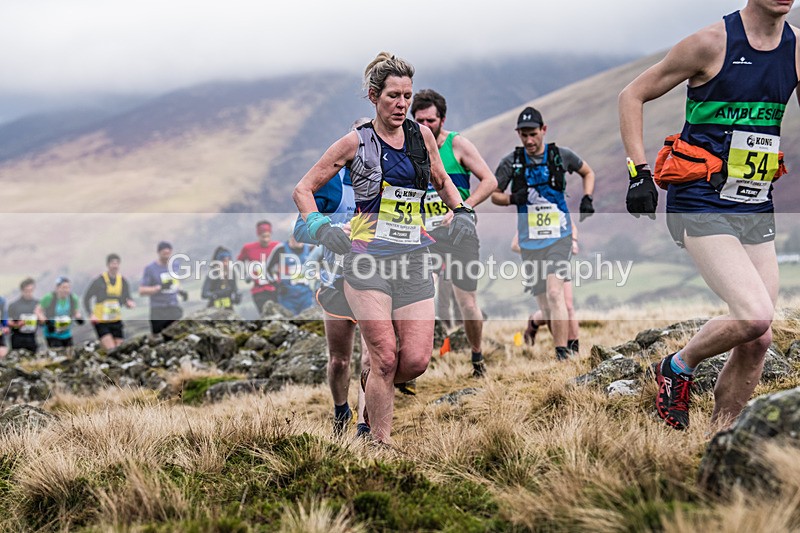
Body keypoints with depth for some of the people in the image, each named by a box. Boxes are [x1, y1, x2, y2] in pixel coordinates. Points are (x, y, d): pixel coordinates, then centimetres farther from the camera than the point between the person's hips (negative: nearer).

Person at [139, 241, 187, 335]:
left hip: (175, 312, 4)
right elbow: (141, 291, -8)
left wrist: (181, 292, 5)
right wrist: (160, 287, -19)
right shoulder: (150, 268, -4)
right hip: (158, 313, -4)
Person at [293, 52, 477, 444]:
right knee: (386, 356, -11)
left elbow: (442, 181, 28)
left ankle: (373, 383, 27)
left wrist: (462, 213, 11)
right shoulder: (356, 142, -1)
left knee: (417, 360, -6)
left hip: (413, 258, 4)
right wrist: (320, 227, -10)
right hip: (368, 257, -4)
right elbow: (303, 189, 5)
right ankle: (381, 443, 3)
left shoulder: (421, 136, 10)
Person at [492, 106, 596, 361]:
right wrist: (513, 198, -12)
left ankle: (562, 355, -20)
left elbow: (588, 172, 19)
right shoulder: (511, 162, 1)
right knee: (545, 306, 3)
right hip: (530, 241, 2)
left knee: (555, 293, -20)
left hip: (559, 237, -2)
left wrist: (587, 199, 3)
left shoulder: (562, 155, 1)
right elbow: (494, 194, 8)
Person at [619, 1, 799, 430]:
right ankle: (678, 367, 8)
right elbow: (632, 95, -2)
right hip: (701, 207, -6)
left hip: (757, 212, 6)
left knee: (757, 342, 4)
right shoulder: (713, 42, -10)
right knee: (754, 315, -21)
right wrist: (640, 173, -10)